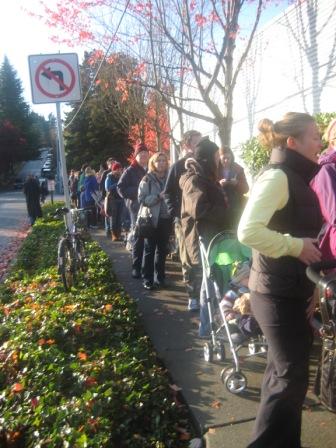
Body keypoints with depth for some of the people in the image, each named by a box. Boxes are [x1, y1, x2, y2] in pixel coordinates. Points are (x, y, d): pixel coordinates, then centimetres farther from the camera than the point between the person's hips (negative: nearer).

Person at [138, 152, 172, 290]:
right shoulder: (147, 179, -2)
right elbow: (142, 199, -11)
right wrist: (158, 196, -19)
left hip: (166, 219, 4)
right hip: (152, 219, -4)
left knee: (162, 250, 11)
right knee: (149, 250, 4)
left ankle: (160, 278, 22)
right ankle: (148, 279, 12)